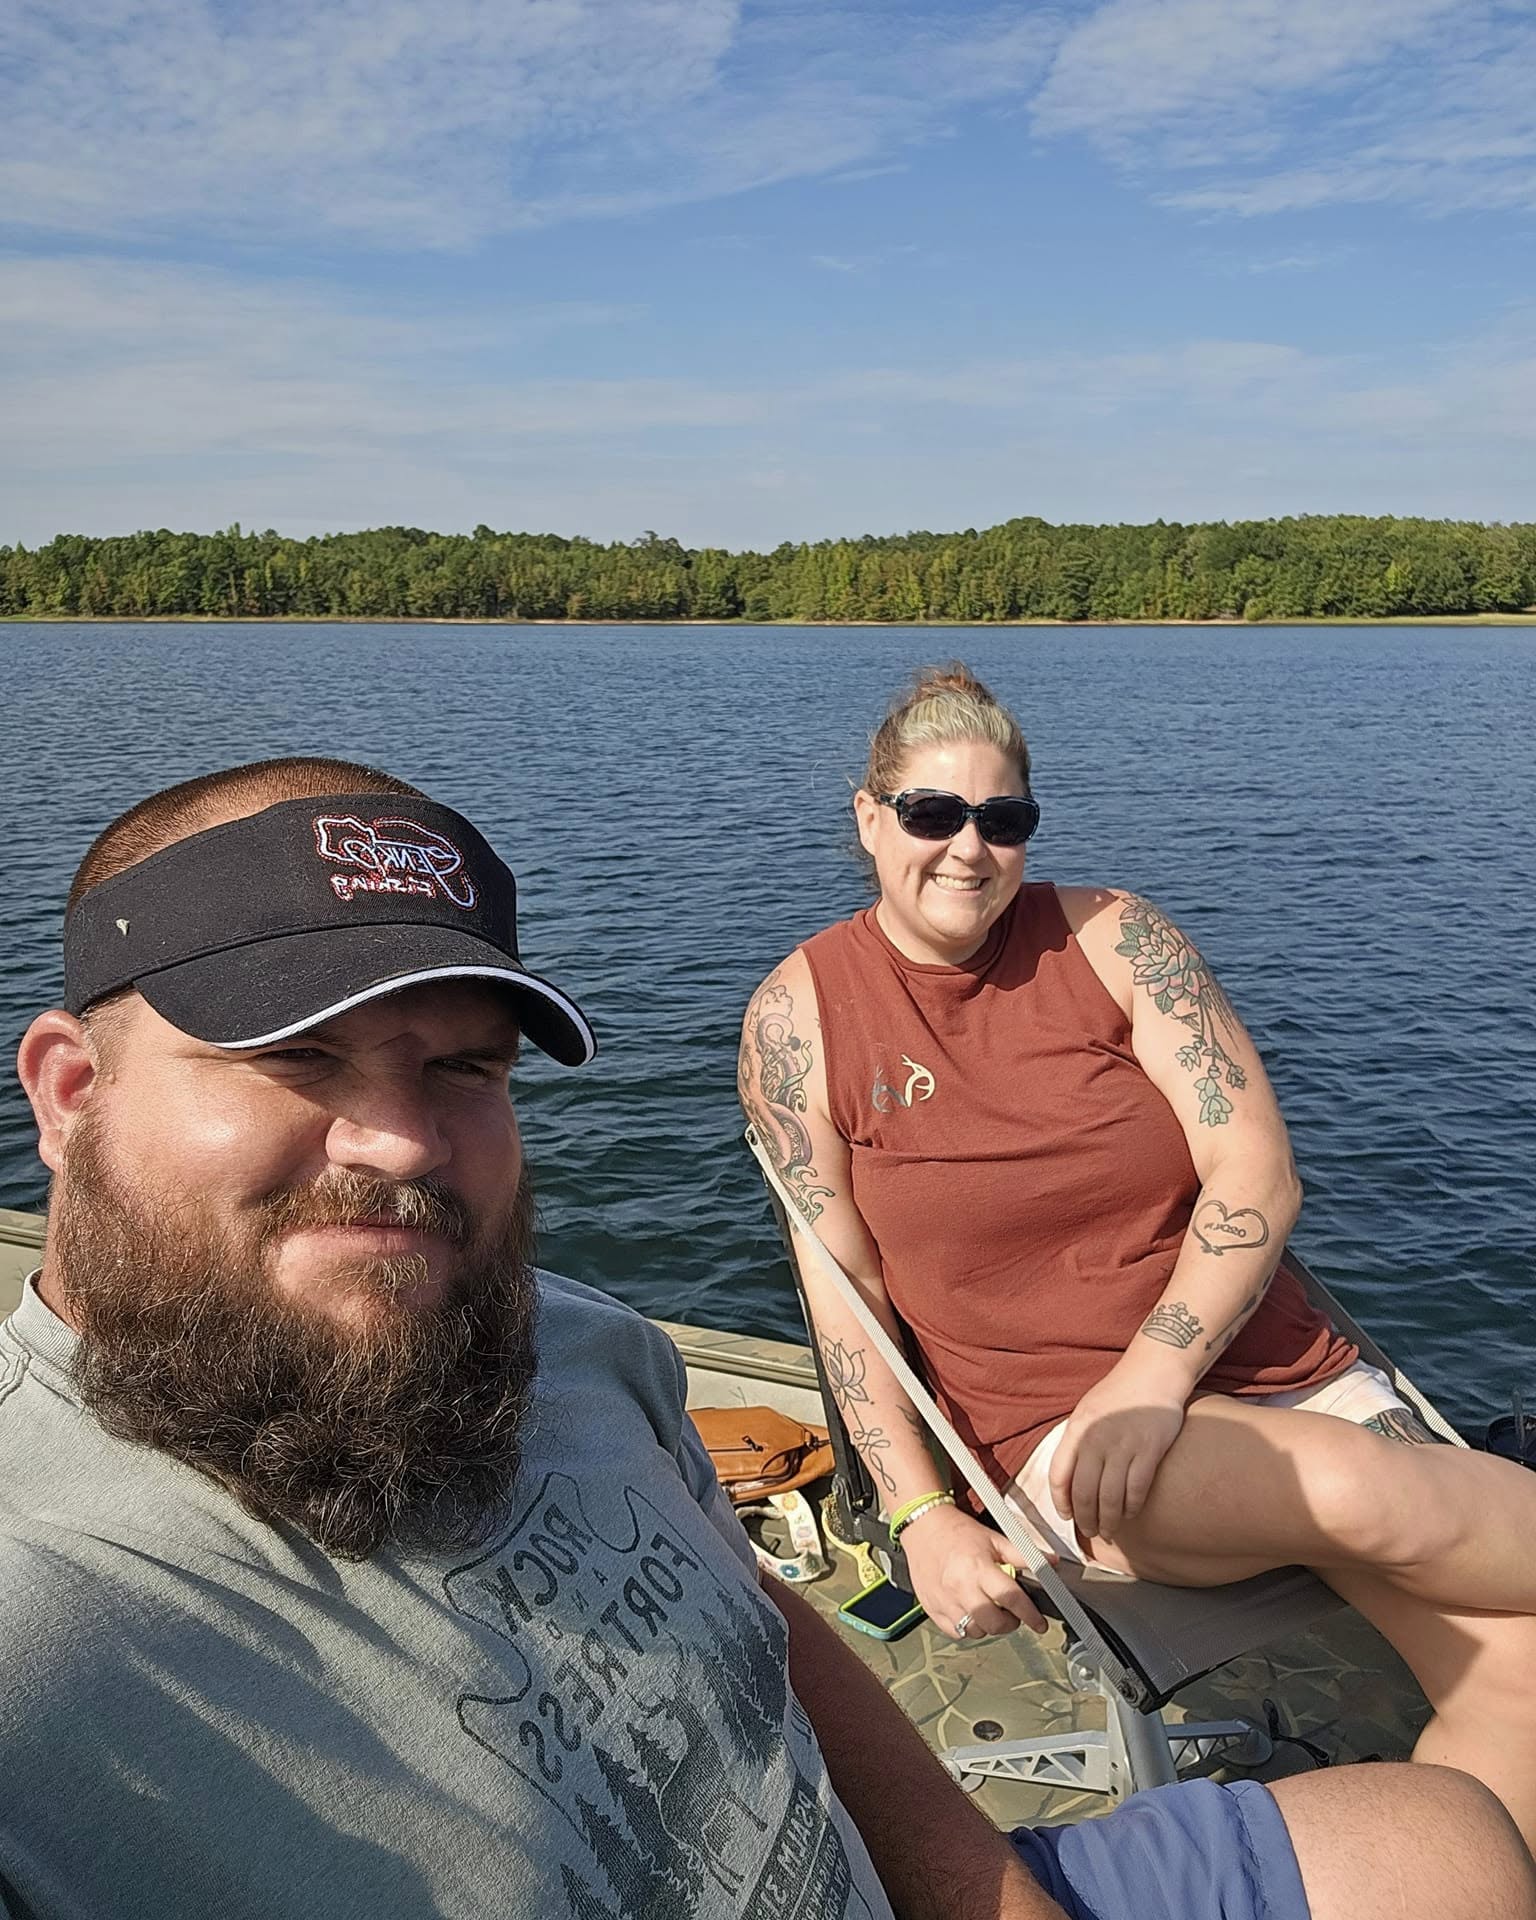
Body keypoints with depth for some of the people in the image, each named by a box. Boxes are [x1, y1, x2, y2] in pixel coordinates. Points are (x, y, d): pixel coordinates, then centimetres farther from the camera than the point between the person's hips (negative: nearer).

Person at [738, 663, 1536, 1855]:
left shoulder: (1111, 937, -1)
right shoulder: (803, 1012, -3)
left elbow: (1258, 1171, -6)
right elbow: (842, 1282, -3)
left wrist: (1155, 1371, -19)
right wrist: (921, 1515, -12)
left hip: (1285, 1377, 3)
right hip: (1056, 1429, -2)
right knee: (1358, 1492, -28)